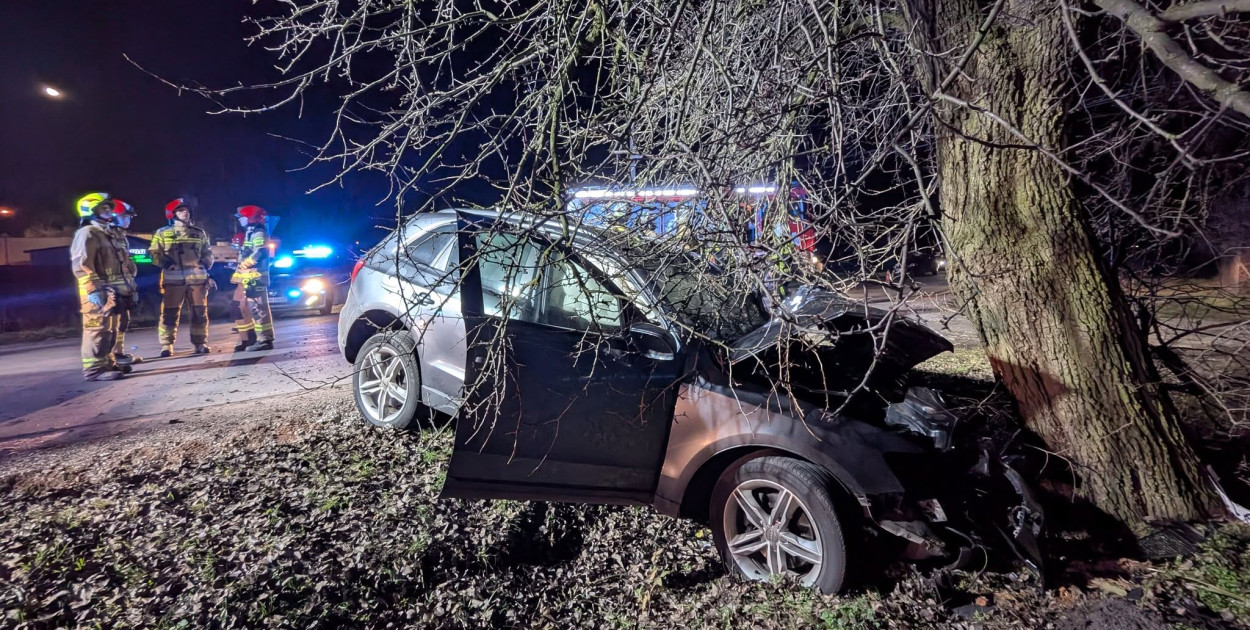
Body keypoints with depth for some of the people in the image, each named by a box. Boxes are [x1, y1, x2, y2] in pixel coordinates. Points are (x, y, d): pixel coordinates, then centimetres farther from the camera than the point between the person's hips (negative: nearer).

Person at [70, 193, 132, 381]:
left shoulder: (106, 234, 22)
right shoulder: (86, 234, -9)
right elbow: (81, 265, -18)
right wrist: (93, 290, -25)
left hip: (110, 291, 10)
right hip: (97, 292, -10)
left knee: (110, 329, 15)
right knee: (97, 329, -10)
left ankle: (107, 363, 24)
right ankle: (94, 368, -8)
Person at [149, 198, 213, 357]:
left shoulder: (199, 233, 17)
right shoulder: (162, 233, 9)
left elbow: (208, 252, 23)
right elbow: (154, 253, 5)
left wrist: (206, 264, 6)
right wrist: (164, 262, -12)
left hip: (197, 277, 2)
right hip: (172, 278, -2)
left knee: (200, 312, 3)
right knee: (170, 313, -3)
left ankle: (200, 343, 10)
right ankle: (166, 345, 2)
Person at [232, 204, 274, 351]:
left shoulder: (258, 234, -8)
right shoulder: (250, 234, 25)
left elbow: (259, 253, -23)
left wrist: (244, 265, -13)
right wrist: (238, 272, 20)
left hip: (255, 278, -11)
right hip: (247, 278, 11)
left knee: (258, 308, -12)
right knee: (242, 308, 13)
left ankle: (265, 340, -11)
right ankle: (247, 338, 20)